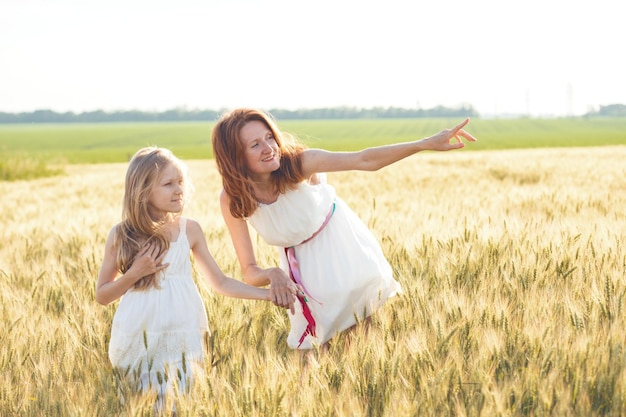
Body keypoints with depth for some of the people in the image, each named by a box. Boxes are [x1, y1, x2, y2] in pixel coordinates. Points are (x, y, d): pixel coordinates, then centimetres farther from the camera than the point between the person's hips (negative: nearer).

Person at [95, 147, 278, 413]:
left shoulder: (190, 230, 0)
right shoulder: (121, 235, -3)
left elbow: (220, 283, 8)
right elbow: (102, 296, 3)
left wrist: (267, 294, 0)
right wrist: (134, 274, -12)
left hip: (182, 336, 1)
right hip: (138, 339, -1)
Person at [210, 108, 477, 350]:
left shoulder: (298, 163, -31)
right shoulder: (233, 201, -26)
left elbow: (365, 161, -36)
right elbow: (249, 272, -23)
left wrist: (428, 143, -44)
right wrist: (273, 275, -46)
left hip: (342, 245, -1)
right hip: (303, 265, 1)